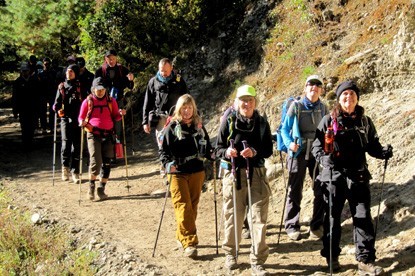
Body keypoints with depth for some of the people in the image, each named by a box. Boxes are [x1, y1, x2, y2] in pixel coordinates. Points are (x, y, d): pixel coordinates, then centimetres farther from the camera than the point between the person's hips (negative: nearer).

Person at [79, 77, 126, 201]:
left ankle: (101, 189, 16)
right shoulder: (88, 101, 3)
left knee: (106, 163, 3)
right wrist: (82, 122, -13)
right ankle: (91, 186, 9)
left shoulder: (111, 101, 8)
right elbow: (81, 117, 9)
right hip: (93, 135, -3)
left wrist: (120, 114, -8)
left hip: (108, 135, 3)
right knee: (96, 162, -14)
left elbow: (115, 117, 13)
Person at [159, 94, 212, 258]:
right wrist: (167, 163, -21)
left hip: (197, 172, 4)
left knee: (192, 206, 9)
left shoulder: (199, 126, 8)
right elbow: (163, 150, -3)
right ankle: (189, 243, -10)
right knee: (183, 207, -10)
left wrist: (213, 156, -8)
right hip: (177, 173, -4)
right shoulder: (172, 127, -2)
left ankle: (181, 237, 26)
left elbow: (206, 149, 12)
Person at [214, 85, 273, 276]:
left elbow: (269, 149, 3)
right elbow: (218, 148, 2)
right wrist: (227, 152, -20)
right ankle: (230, 253, 29)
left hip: (257, 174, 1)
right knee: (233, 216, 7)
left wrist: (255, 152, -17)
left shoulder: (262, 122, 5)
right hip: (233, 173, -1)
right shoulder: (229, 121, 1)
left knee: (259, 217, -2)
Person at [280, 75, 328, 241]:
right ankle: (292, 227, 12)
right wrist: (289, 143, -18)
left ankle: (317, 226, 15)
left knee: (321, 191, 2)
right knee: (295, 191, 2)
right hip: (298, 153, -3)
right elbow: (285, 128, -1)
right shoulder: (296, 106, -3)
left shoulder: (323, 108, 7)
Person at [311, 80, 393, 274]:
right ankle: (331, 257, 23)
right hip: (334, 176, -2)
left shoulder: (365, 121, 9)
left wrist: (383, 152, -9)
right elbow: (317, 145, -2)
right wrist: (324, 158, -22)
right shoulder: (329, 120, 0)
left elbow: (372, 145, 12)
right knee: (332, 217, 8)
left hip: (358, 176, 2)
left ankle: (365, 260, 7)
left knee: (363, 217, 0)